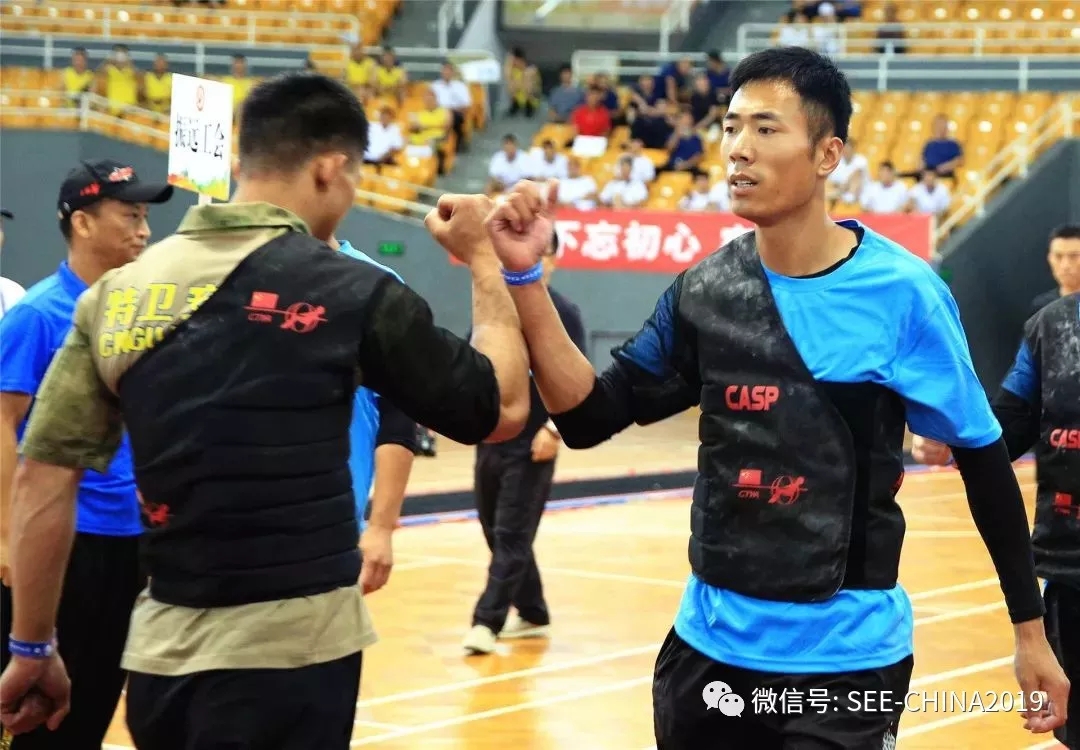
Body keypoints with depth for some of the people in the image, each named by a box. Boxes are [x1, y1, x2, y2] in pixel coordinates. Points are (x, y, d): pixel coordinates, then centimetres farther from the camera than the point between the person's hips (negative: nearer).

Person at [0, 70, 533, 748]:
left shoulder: (118, 291, 4)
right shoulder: (352, 292, -8)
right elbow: (503, 409, 3)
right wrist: (486, 257, 14)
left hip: (161, 652, 5)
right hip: (286, 655, -5)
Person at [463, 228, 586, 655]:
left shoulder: (563, 314, -5)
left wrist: (554, 428, -20)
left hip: (532, 445, -6)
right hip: (491, 439, 6)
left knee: (512, 536, -7)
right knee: (497, 532, 11)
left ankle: (486, 621, -10)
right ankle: (531, 614, 24)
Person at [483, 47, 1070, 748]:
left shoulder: (902, 291, -11)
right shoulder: (703, 290, 0)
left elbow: (983, 459, -3)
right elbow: (589, 417, 1)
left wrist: (1031, 633, -1)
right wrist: (525, 275, -10)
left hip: (845, 657, -4)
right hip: (709, 644, 4)